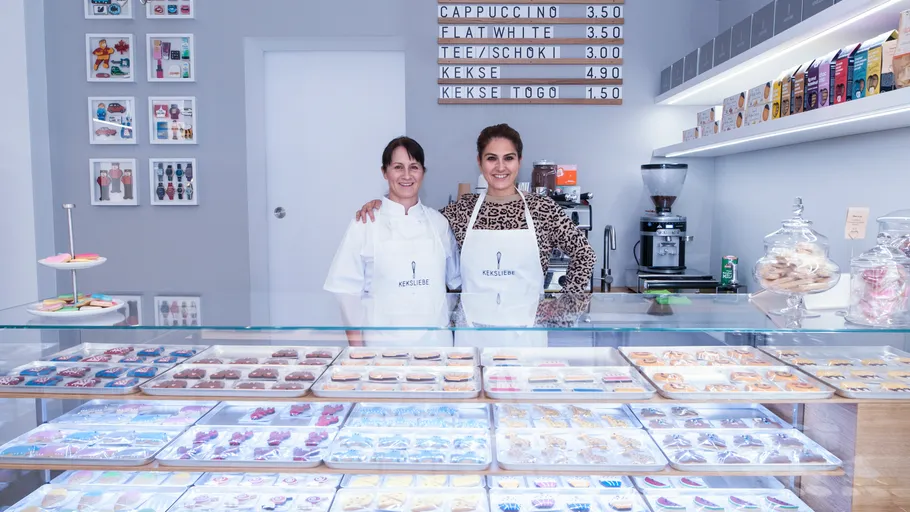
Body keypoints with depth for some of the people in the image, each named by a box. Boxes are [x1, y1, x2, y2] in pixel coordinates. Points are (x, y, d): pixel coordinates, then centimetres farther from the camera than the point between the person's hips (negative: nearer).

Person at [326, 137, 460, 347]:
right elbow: (348, 290, -3)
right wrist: (357, 349, -6)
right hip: (383, 341, -2)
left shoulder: (438, 222, 5)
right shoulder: (365, 222, -3)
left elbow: (456, 281, 13)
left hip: (435, 339, 3)